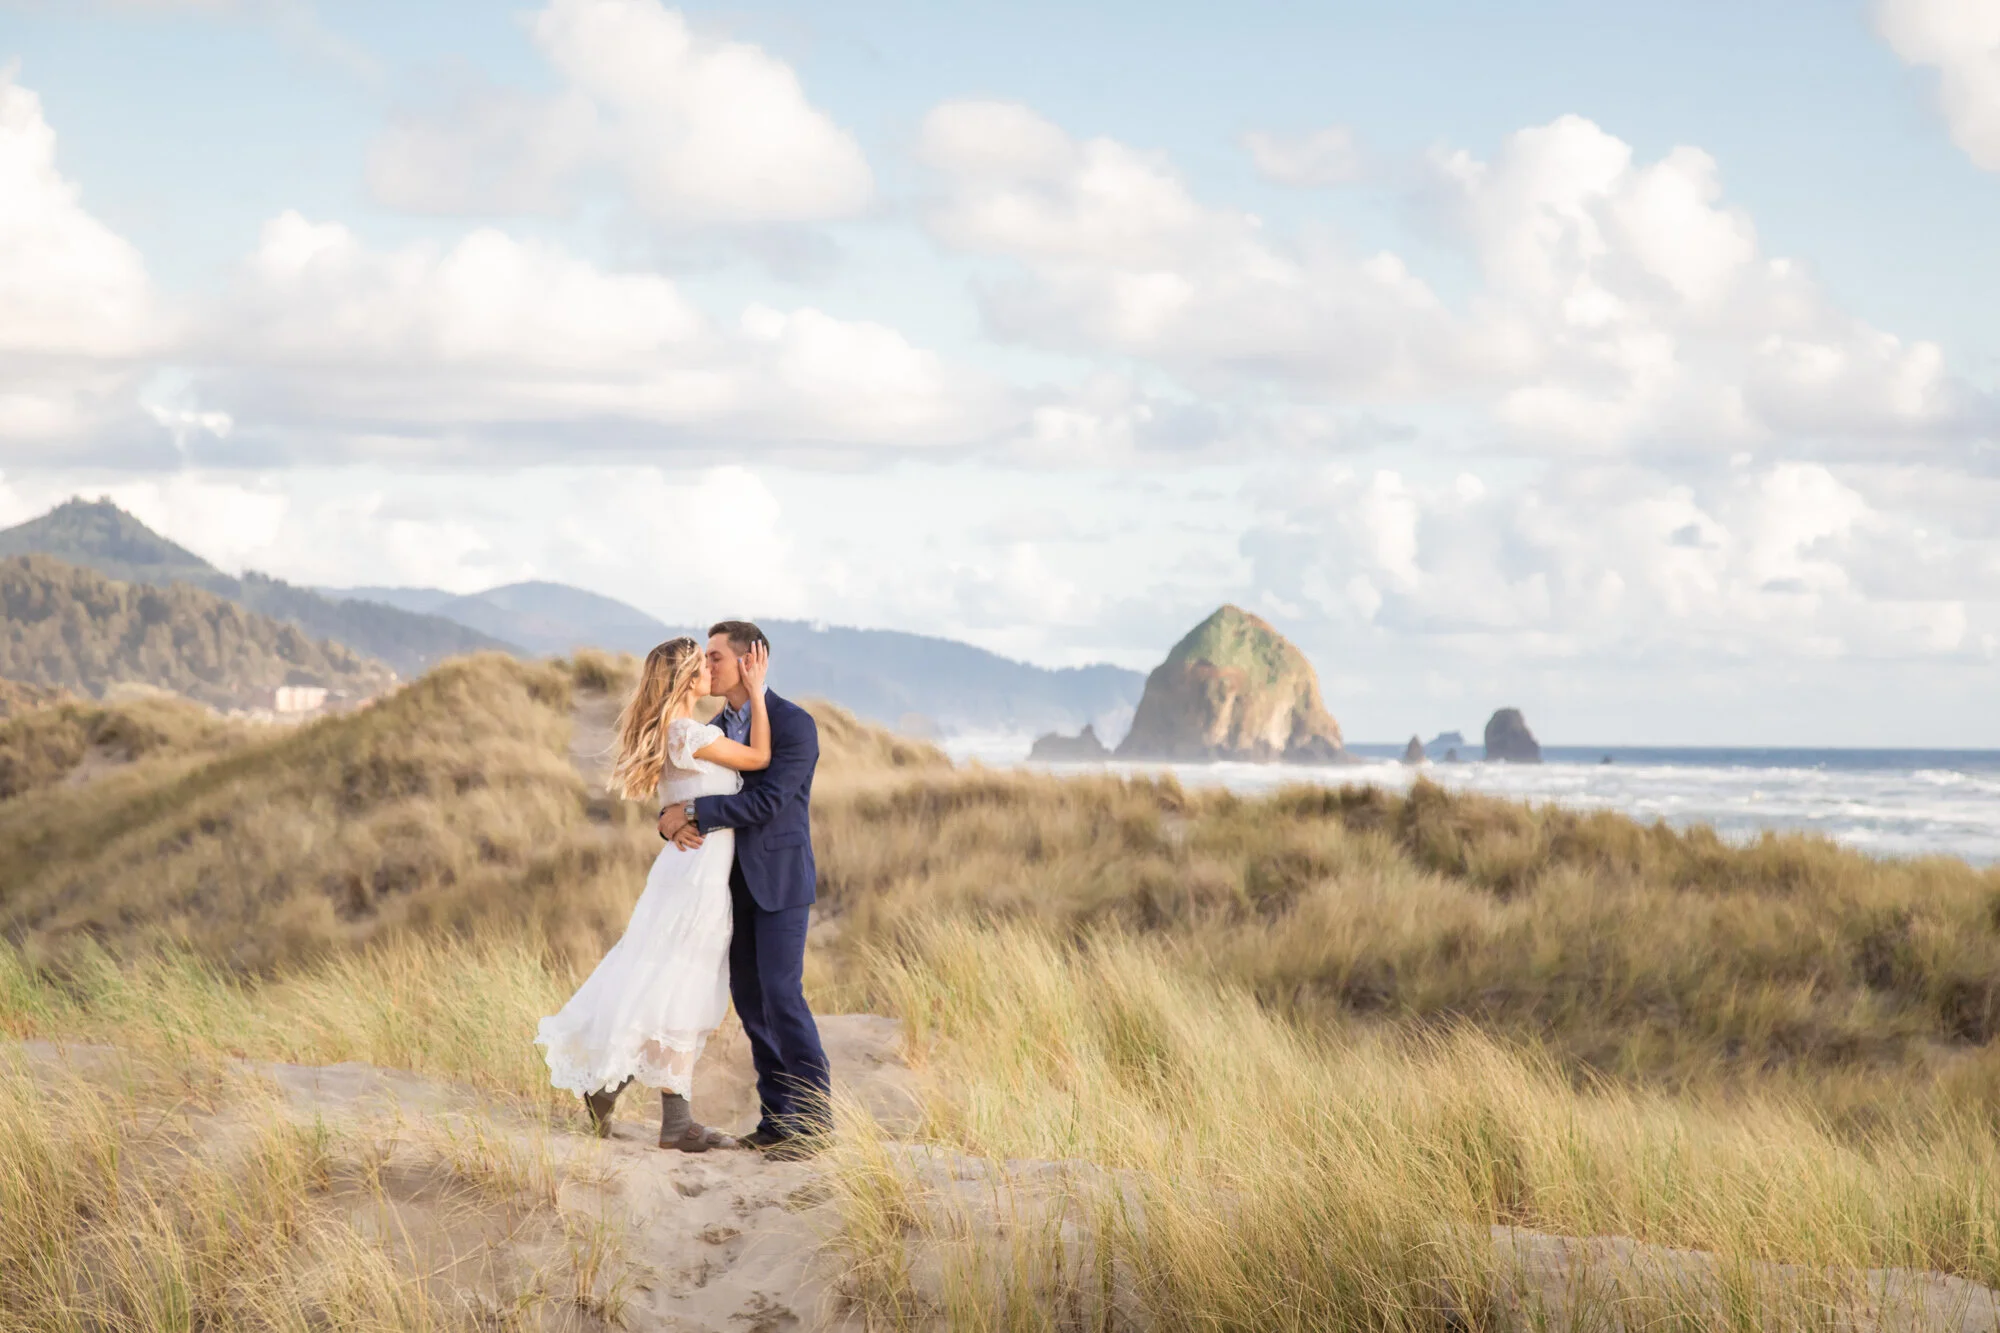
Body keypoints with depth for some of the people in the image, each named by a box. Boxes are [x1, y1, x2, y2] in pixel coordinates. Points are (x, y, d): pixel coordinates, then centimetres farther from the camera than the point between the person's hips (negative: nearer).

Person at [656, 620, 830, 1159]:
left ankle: (812, 1119, -5)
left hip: (780, 877, -8)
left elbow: (766, 802, -24)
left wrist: (693, 811, -23)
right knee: (749, 995, 6)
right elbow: (682, 795, 7)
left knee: (781, 994, -12)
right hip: (736, 878, 8)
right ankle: (777, 1116, 12)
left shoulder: (795, 724, -15)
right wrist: (676, 823, -17)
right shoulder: (718, 728, 11)